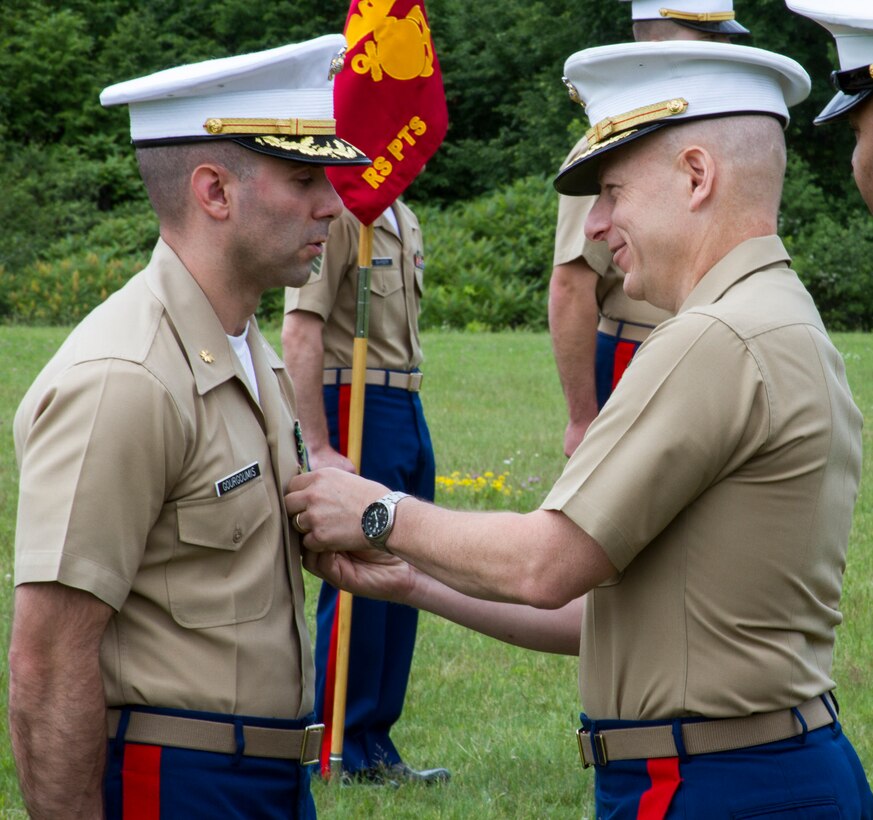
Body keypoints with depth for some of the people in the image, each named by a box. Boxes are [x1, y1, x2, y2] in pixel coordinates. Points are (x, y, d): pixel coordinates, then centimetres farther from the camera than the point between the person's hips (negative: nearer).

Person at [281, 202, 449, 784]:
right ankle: (339, 752, 5)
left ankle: (375, 744, 19)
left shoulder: (406, 221, 15)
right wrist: (319, 449, -22)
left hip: (408, 409, 9)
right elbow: (300, 335, -19)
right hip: (354, 406, -9)